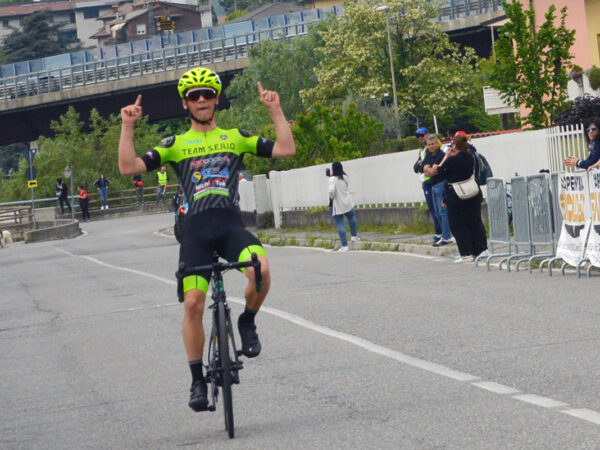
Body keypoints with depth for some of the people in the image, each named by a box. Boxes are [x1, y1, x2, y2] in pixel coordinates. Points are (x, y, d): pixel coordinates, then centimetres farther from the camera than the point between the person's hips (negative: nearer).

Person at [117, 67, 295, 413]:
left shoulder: (237, 138, 16)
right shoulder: (175, 145, 13)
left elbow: (287, 149, 8)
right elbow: (129, 167, 3)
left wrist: (276, 110, 3)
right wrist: (128, 127, -3)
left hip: (232, 225, 0)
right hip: (197, 229, 0)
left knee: (260, 270, -31)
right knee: (193, 304, -11)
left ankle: (248, 322, 0)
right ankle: (198, 380, 4)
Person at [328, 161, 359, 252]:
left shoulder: (333, 179, -17)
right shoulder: (344, 177, 0)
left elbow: (331, 190, -32)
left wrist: (332, 197, -10)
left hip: (337, 207, -5)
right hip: (348, 204, 5)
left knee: (340, 225, 0)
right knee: (352, 217, 34)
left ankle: (344, 245, -3)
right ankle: (354, 235, 35)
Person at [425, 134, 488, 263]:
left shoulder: (452, 160, -18)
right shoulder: (471, 158, -1)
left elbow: (440, 172, -5)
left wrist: (446, 157, 3)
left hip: (456, 195, -5)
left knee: (459, 225, 4)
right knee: (475, 221, 16)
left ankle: (466, 254, 3)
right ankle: (481, 248, 17)